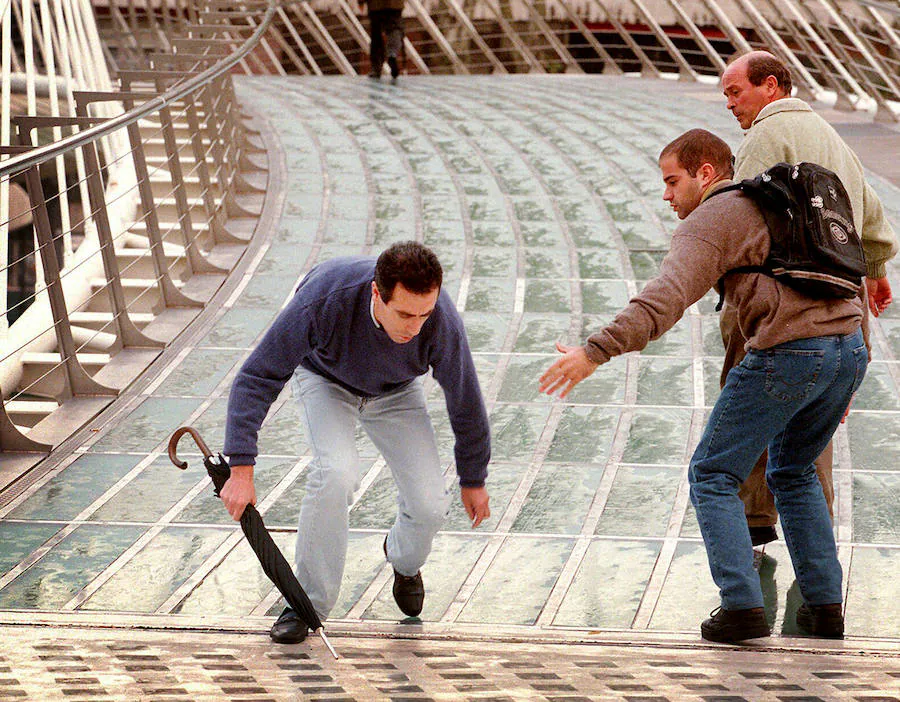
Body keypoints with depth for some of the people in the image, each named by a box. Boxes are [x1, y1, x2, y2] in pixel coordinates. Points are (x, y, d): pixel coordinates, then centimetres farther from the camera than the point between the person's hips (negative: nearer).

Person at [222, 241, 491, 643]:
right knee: (336, 473, -30)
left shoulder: (443, 324, -35)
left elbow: (465, 401, -15)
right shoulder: (325, 299, -42)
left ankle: (404, 559, 28)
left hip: (396, 391, 2)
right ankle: (309, 601, -11)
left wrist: (473, 479, 0)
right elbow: (257, 377, -33)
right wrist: (241, 469, -39)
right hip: (325, 379, -2)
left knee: (429, 503, -11)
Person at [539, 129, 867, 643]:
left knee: (713, 476, 5)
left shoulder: (710, 220, 1)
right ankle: (825, 605, 19)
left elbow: (665, 299, -17)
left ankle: (743, 606, -6)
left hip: (787, 353, -8)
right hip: (850, 349, 8)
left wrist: (596, 351, -23)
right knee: (794, 474, 26)